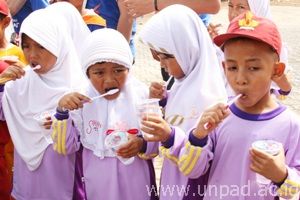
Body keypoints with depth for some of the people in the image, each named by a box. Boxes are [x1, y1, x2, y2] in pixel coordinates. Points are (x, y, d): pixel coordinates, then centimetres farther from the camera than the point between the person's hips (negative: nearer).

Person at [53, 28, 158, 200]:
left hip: (135, 180, 0)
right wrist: (62, 110, -19)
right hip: (95, 181, 1)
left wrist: (143, 144, -26)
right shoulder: (80, 99, -9)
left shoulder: (142, 95, -12)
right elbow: (64, 147, -7)